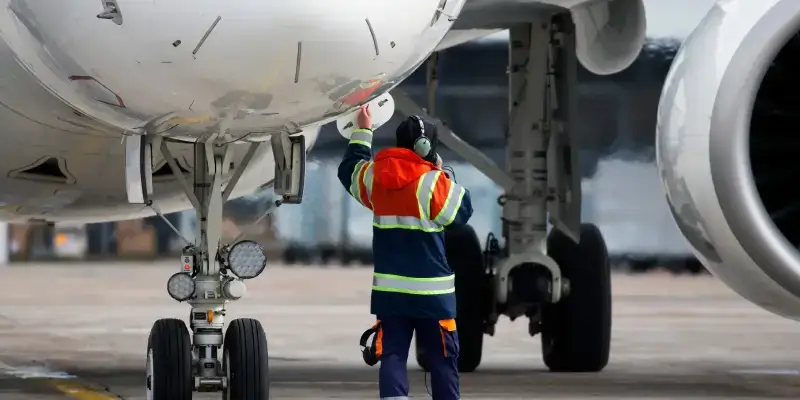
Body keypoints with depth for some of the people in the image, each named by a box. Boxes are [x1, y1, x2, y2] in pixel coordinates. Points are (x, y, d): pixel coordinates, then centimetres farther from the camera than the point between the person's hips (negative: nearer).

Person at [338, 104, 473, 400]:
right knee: (442, 358, 8)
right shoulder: (432, 182, -14)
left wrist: (363, 131, 34)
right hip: (431, 290, -4)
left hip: (389, 289, 4)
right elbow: (463, 211, -4)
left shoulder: (374, 177, 3)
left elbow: (349, 168, 24)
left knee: (392, 356, 1)